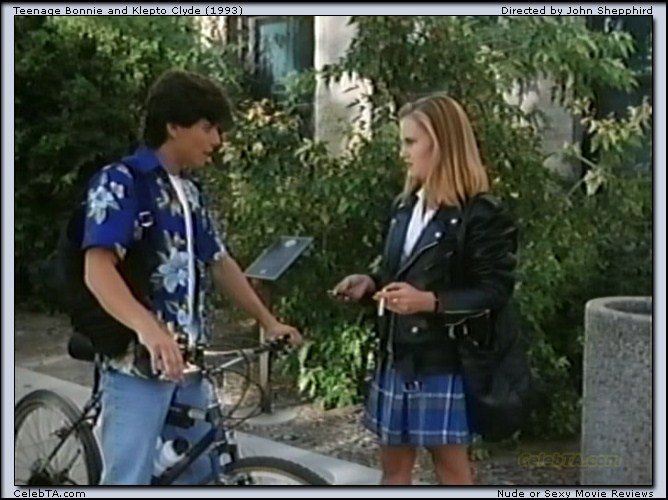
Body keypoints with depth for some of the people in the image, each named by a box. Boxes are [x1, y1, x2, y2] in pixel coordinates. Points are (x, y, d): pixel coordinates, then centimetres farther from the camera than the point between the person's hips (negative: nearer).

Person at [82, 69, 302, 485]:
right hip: (138, 362, -8)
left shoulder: (191, 191, 14)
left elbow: (220, 262, 22)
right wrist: (148, 328, -40)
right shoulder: (121, 182, -12)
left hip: (190, 363, 8)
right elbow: (98, 271, -25)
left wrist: (268, 321, 19)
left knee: (206, 471, 14)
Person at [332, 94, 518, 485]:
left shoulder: (483, 215, -12)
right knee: (394, 463, 13)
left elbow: (495, 292, -16)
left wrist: (430, 302, -27)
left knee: (451, 465, 3)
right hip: (399, 356, 7)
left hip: (445, 360, -7)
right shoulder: (406, 206, 11)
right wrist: (371, 284, 0)